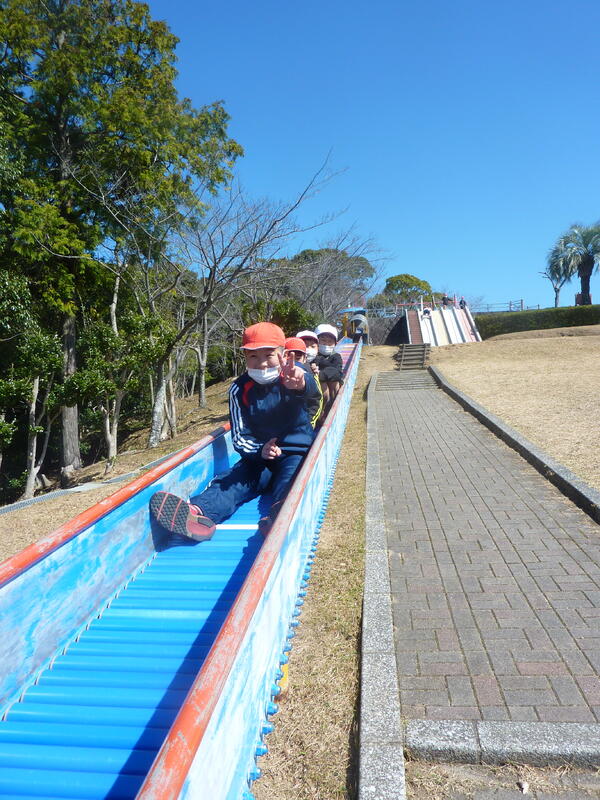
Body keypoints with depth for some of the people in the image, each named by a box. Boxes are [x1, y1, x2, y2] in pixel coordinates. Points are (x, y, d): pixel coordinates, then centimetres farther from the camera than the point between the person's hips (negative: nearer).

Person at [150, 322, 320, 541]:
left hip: (297, 453, -2)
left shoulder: (294, 373, -6)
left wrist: (300, 385, -61)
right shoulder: (240, 389, -2)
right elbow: (240, 438, -2)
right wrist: (260, 450, -26)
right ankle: (200, 514, -56)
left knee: (291, 474, -34)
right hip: (259, 456, 2)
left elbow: (310, 387, -33)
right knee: (234, 478, -26)